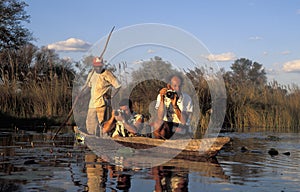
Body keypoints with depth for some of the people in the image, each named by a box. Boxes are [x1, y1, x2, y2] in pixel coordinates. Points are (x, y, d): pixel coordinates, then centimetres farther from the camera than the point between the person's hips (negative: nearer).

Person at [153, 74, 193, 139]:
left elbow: (183, 121, -20)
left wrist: (175, 105, -31)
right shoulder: (161, 96, -6)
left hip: (180, 127, -2)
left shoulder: (187, 98, -10)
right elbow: (160, 117, -18)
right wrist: (162, 100, -28)